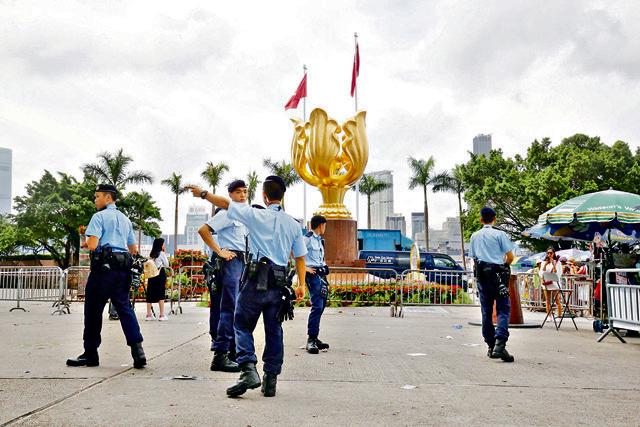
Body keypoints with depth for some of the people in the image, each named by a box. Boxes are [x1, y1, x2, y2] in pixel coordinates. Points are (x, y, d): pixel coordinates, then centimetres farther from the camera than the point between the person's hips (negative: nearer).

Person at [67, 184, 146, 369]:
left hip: (104, 267, -6)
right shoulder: (125, 220, 20)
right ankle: (137, 349, -9)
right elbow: (133, 249, 22)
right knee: (124, 308, 4)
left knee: (93, 310, 5)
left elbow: (92, 245, -14)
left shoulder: (99, 216, -3)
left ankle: (90, 354, 12)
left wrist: (86, 242, 8)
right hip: (123, 269, 6)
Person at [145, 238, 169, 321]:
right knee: (161, 294, -3)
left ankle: (149, 314, 9)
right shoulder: (162, 254, -5)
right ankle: (162, 315, -3)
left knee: (150, 294, 7)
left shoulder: (151, 254, 12)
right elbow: (167, 265, 1)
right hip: (160, 274, -5)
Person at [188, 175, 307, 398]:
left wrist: (203, 193, 21)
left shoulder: (257, 215, -2)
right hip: (279, 282, 4)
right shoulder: (294, 225, 10)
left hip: (256, 279, -4)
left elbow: (225, 203, 7)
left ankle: (248, 370, -11)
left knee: (242, 326, 4)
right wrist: (301, 284, 16)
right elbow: (300, 257, 10)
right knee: (273, 331, 9)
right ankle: (270, 380, 13)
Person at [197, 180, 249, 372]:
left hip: (243, 262, 9)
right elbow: (203, 230, -17)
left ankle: (234, 351, 23)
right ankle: (220, 355, -13)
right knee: (229, 308, -14)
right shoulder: (227, 213, -7)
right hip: (231, 261, -9)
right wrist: (219, 251, -17)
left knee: (238, 309, 13)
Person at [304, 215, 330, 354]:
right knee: (317, 306, -16)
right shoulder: (307, 238, -8)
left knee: (321, 306, 9)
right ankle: (311, 340, -14)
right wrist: (305, 268, -16)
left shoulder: (320, 239, 19)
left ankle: (314, 338, 15)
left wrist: (324, 267, 13)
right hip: (313, 274, -9)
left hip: (322, 274, 9)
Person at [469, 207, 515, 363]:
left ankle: (491, 346, 14)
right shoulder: (500, 234, -2)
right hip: (498, 275, -4)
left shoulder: (475, 236, 10)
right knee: (503, 310, -5)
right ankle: (500, 345, -21)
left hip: (482, 275, 4)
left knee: (486, 312, 10)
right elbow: (510, 257, -4)